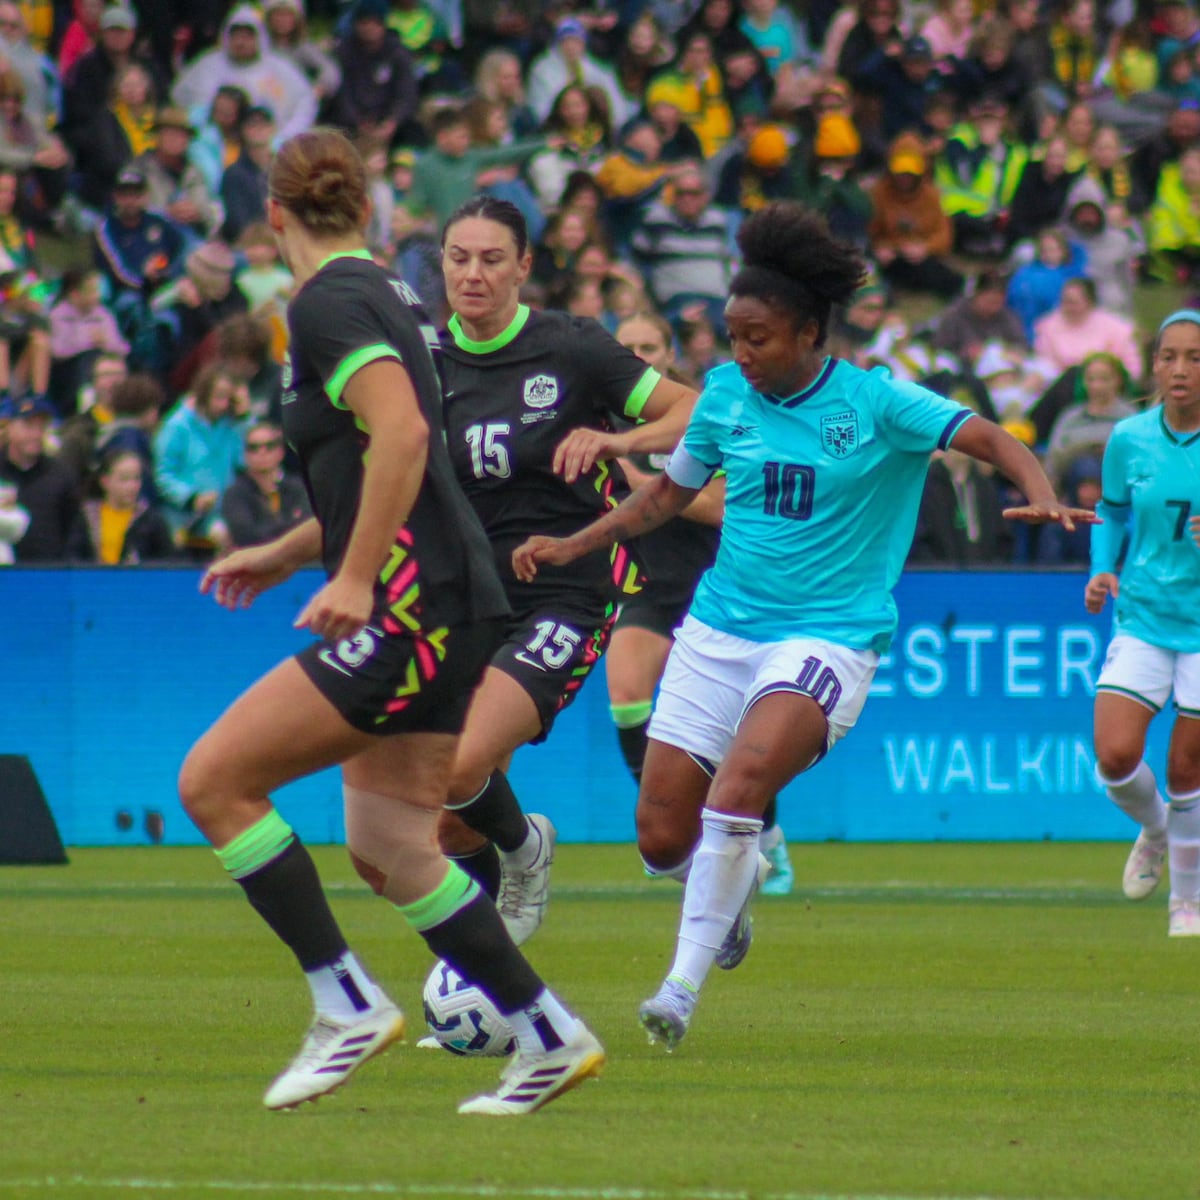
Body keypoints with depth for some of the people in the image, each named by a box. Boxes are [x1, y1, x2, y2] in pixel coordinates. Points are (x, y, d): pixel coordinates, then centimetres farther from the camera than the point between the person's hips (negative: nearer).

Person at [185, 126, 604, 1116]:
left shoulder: (328, 303, -10)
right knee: (386, 849, 12)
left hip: (413, 605, -10)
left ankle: (348, 1004, -6)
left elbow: (402, 435, -24)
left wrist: (355, 578, -24)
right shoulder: (382, 296, 19)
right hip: (445, 609, 10)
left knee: (213, 781, -7)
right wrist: (284, 553, 30)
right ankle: (551, 1038, 13)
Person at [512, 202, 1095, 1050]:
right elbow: (672, 492, 20)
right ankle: (734, 885, 36)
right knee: (663, 839, -2)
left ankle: (685, 983, -24)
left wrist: (1041, 496, -34)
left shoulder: (873, 402, -8)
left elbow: (992, 441, -14)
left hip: (829, 635, -5)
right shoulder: (727, 396, 5)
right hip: (719, 629, 5)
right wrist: (572, 547, 12)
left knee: (748, 769, -32)